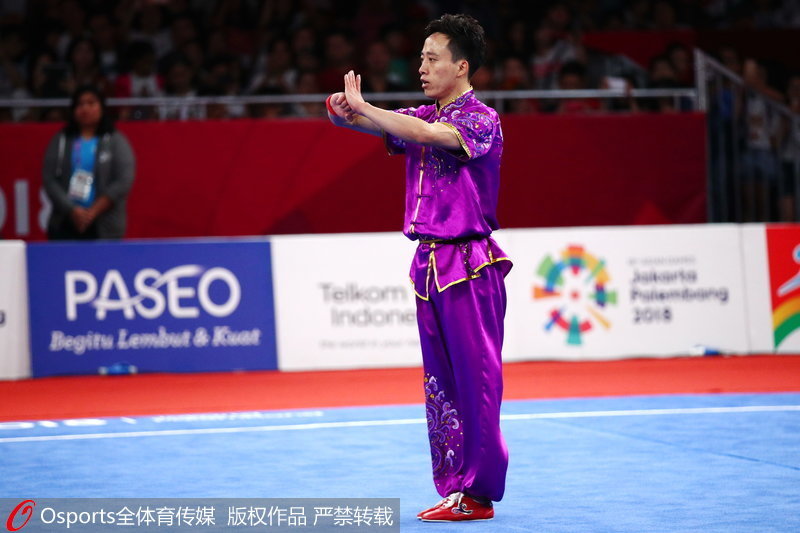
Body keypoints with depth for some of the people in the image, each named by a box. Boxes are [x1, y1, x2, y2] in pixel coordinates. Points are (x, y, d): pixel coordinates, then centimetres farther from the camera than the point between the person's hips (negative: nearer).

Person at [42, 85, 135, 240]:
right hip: (64, 226, 2)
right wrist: (72, 210, -10)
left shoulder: (116, 141, 6)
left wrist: (93, 211, -11)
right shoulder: (60, 141, 12)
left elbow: (124, 181, -3)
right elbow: (49, 179, 3)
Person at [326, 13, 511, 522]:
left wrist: (360, 107, -20)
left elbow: (423, 132, -27)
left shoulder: (482, 120, -10)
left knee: (475, 381, -5)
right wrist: (346, 110, -21)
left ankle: (478, 494, -1)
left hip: (469, 266, -8)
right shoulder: (423, 116, 13)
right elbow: (356, 117, 3)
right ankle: (453, 490, 17)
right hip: (429, 264, 8)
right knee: (440, 385, 10)